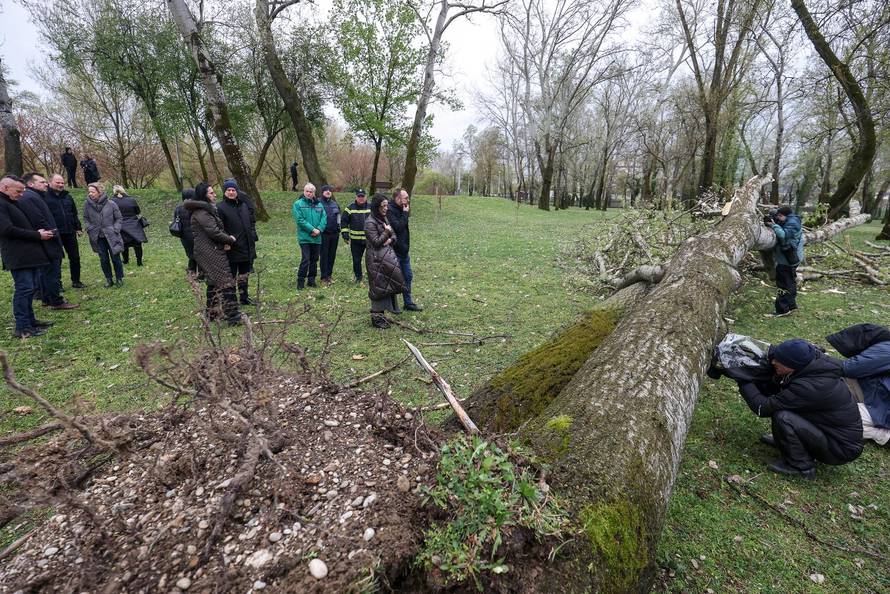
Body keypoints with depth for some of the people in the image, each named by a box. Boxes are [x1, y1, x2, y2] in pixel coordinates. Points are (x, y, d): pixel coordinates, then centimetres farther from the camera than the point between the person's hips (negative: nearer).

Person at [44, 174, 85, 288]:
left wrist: (78, 228, 14)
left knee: (75, 257, 8)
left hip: (70, 233, 5)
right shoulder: (45, 197, -4)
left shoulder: (68, 197, 13)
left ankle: (76, 281, 19)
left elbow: (75, 214, 18)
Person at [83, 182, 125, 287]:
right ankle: (109, 280, 18)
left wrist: (115, 230, -9)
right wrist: (90, 229, -2)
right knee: (103, 259, 7)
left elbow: (119, 218, 1)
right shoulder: (87, 204, -1)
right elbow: (86, 219, 12)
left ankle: (119, 279, 16)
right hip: (98, 237, 2)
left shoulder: (110, 204, -7)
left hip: (111, 236, -2)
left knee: (115, 258, 1)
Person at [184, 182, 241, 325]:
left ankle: (212, 314, 24)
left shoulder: (207, 209, 18)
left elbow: (217, 229, 17)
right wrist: (230, 240, -7)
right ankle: (233, 316, -15)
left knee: (214, 283, 16)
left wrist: (225, 241, -1)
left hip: (208, 253, 11)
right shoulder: (201, 212, -14)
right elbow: (213, 231, -21)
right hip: (210, 253, -11)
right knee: (226, 282, -12)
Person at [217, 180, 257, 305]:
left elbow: (251, 222, 19)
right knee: (231, 276, 2)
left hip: (246, 247, 7)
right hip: (232, 249, -7)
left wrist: (252, 236, 11)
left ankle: (244, 298, 32)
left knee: (244, 274, 18)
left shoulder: (243, 205, 12)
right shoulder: (220, 208, -8)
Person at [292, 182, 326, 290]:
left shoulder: (319, 205, 12)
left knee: (314, 260, 11)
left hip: (317, 238, 5)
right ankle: (300, 281, 1)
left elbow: (324, 218, 4)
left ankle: (311, 280, 22)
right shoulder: (298, 204, -2)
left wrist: (319, 230, -12)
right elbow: (299, 220, -11)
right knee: (305, 260, -10)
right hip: (304, 237, -5)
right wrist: (312, 229, -16)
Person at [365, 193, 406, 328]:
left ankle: (381, 314, 21)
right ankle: (377, 318, 6)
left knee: (386, 286, 11)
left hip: (387, 257, 8)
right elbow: (376, 242, -17)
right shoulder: (370, 222, -13)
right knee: (378, 288, -3)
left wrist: (390, 239, -7)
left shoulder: (384, 219, 13)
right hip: (376, 260, -8)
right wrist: (386, 232, -9)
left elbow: (394, 236, 14)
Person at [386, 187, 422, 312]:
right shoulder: (390, 211, -17)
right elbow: (398, 227, -26)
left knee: (408, 276, 14)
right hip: (395, 251, -9)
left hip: (404, 251, 9)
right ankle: (393, 305, 16)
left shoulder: (400, 209, 11)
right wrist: (405, 213, -18)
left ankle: (408, 302, 25)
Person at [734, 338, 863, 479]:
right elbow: (772, 388, 3)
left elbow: (763, 408, -26)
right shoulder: (810, 368, -9)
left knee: (782, 417, -25)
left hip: (842, 448, -8)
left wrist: (743, 381, -17)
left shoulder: (810, 387, -32)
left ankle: (802, 466, -4)